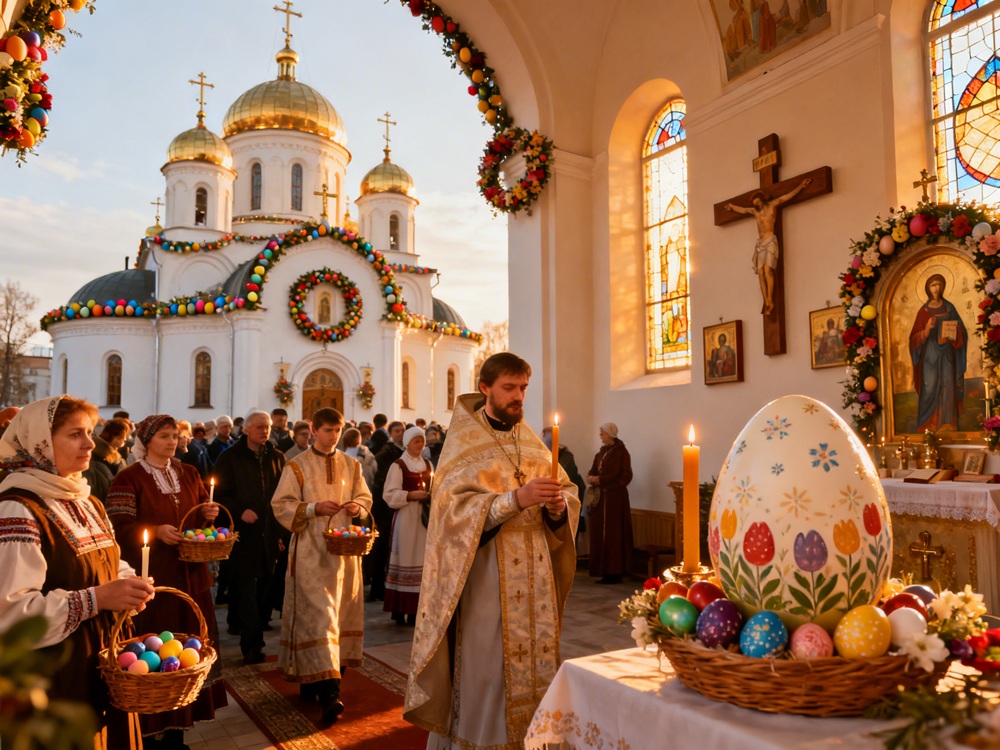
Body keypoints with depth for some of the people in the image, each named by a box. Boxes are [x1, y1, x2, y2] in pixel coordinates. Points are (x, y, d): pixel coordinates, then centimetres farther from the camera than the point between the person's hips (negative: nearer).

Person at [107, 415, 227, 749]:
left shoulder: (189, 474, 11)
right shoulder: (128, 478, -5)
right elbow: (120, 528, -11)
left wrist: (209, 515, -3)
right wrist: (156, 531, -25)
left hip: (190, 576, 5)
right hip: (152, 578, -5)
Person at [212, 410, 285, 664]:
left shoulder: (277, 457, 10)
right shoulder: (229, 458, 0)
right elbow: (221, 495, -2)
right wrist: (239, 511, -16)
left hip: (270, 534, 4)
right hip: (244, 534, -4)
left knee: (265, 588, 10)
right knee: (246, 589, -4)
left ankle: (253, 642, 25)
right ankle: (252, 645, 1)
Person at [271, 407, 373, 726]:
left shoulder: (351, 466, 9)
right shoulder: (297, 467, -2)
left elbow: (365, 498, 14)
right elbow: (281, 505, -5)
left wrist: (358, 507, -8)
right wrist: (314, 508, -17)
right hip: (311, 552, -5)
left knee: (342, 612, 8)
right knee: (318, 614, -12)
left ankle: (314, 677, 23)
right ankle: (328, 692, -16)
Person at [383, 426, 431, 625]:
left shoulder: (428, 464, 14)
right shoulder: (398, 465, -4)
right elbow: (390, 494, -9)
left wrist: (432, 496, -1)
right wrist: (411, 495, -18)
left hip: (425, 516, 5)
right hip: (406, 518, -5)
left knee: (423, 560, 4)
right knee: (405, 559, -5)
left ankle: (416, 608, 10)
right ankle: (399, 609, 2)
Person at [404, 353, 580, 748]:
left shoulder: (532, 441, 11)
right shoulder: (462, 442, -4)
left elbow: (568, 494, 8)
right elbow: (454, 508, -16)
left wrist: (558, 506, -15)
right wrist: (515, 498, -26)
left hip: (535, 576, 5)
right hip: (485, 577, -5)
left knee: (534, 663, 9)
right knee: (485, 673, 0)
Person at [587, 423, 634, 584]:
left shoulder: (622, 453, -6)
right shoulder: (601, 453, 15)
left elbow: (625, 476, -13)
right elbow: (593, 471, 17)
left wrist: (601, 480, -16)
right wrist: (591, 478, -8)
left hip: (615, 498, -7)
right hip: (600, 498, 7)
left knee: (613, 535, -7)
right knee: (599, 534, 4)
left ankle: (614, 573, -3)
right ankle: (604, 570, 8)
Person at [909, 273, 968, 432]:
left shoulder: (949, 308, 7)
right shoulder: (924, 311, 0)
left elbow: (961, 330, 9)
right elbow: (916, 337, -3)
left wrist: (953, 334, -12)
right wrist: (927, 329, -22)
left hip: (947, 353, 2)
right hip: (930, 353, -2)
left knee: (947, 386, 0)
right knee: (930, 387, -5)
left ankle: (947, 424, 5)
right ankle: (928, 424, 0)